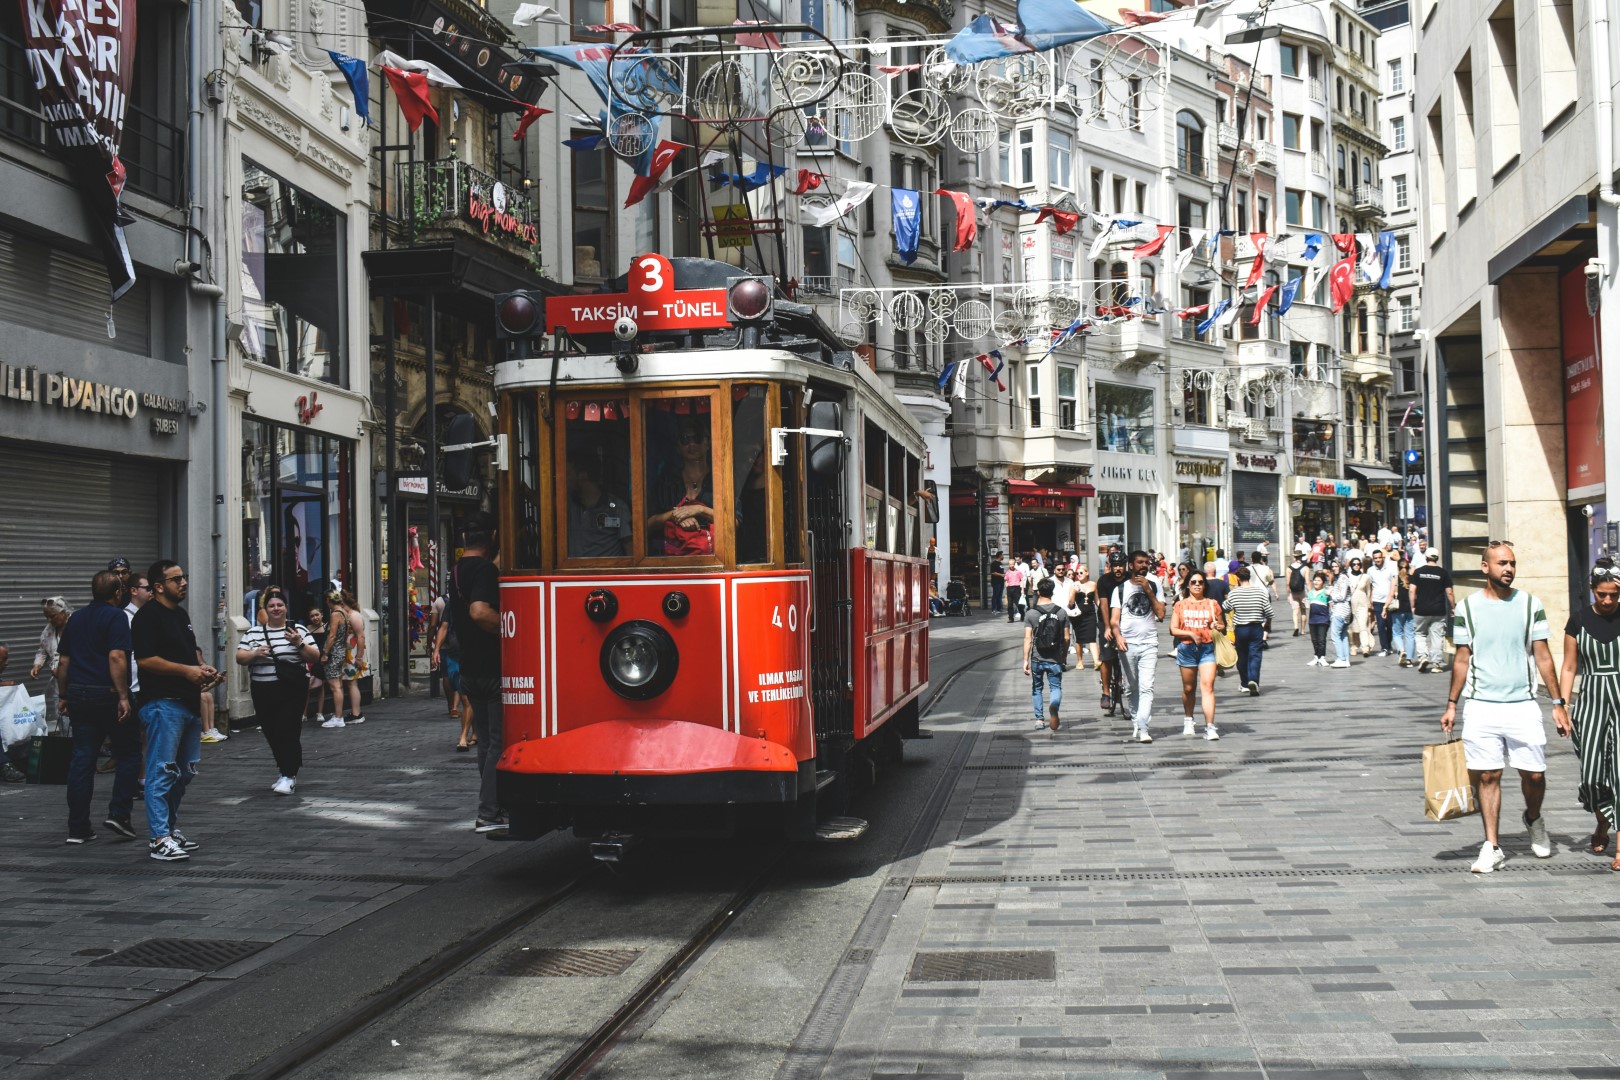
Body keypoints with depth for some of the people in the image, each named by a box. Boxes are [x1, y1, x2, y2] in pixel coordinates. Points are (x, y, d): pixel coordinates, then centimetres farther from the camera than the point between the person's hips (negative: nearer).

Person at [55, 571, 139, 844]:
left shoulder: (76, 618, 14)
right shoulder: (116, 617, -8)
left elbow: (63, 660, 15)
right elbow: (116, 657, -19)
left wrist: (63, 696, 22)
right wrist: (123, 696, -19)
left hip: (78, 695, 6)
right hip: (107, 694, -6)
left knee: (81, 759, 6)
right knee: (128, 753, 8)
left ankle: (78, 828, 5)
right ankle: (118, 814, -1)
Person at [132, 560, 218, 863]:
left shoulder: (181, 614, 18)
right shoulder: (148, 616, -10)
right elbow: (145, 659, -18)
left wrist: (204, 668, 10)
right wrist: (187, 670, -19)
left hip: (188, 701, 10)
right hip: (163, 703, -10)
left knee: (185, 771, 14)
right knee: (162, 772, -8)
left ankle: (171, 827, 24)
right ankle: (160, 839, -8)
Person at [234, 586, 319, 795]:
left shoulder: (299, 629, 4)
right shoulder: (254, 632, 10)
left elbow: (315, 657, 1)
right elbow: (240, 658, 4)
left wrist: (299, 644, -16)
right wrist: (255, 653, -15)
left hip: (292, 690, -3)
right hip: (263, 691, 3)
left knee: (288, 732, -11)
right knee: (272, 734, 8)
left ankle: (288, 777, -9)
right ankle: (286, 772, 22)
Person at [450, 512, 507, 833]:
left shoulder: (457, 571, 14)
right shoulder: (485, 569, -15)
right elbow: (480, 611, -31)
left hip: (470, 670, 9)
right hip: (492, 669, -9)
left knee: (486, 741, 15)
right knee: (499, 742, -5)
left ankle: (494, 808, 21)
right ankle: (488, 815, -6)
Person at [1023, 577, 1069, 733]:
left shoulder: (1031, 614, -7)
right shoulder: (1061, 612, -2)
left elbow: (1028, 639, -10)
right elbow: (1066, 638, 2)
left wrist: (1025, 660, -7)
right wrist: (1064, 655, 18)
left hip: (1037, 659, 0)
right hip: (1055, 659, 0)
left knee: (1037, 689, 16)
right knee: (1056, 687, 6)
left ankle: (1040, 719, 17)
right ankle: (1054, 705, -27)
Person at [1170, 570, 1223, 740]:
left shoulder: (1212, 604, 9)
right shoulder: (1180, 605, 7)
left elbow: (1222, 626, 17)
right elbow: (1173, 630, 3)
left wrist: (1219, 627, -6)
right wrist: (1190, 633, -11)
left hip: (1208, 649, -1)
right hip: (1186, 649, 1)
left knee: (1207, 685, -14)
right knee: (1188, 688, 11)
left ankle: (1210, 727, -18)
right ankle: (1188, 720, 34)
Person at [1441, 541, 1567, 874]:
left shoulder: (1530, 605, 3)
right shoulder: (1467, 608, 2)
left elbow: (1543, 656, 5)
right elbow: (1462, 659, 8)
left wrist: (1557, 702, 3)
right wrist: (1451, 704, 6)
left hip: (1522, 705, 0)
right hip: (1481, 706, 0)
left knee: (1534, 774, 2)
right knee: (1487, 777, 0)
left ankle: (1533, 819, 33)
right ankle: (1491, 847, 7)